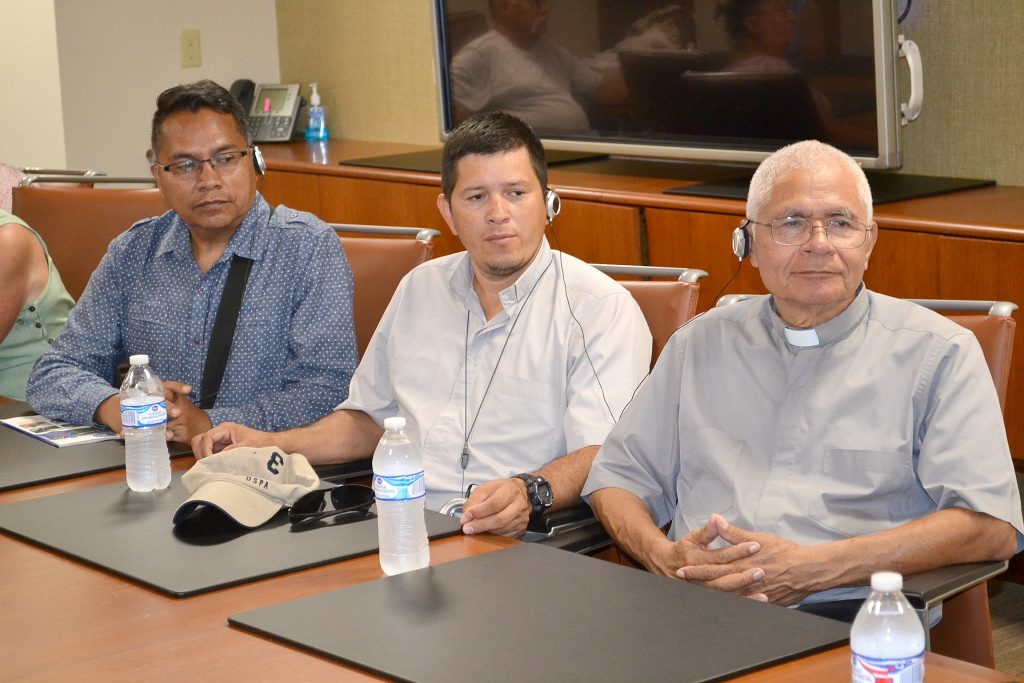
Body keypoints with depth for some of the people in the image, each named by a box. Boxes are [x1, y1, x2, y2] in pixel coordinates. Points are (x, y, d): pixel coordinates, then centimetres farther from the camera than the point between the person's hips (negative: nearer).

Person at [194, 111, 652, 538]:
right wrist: (272, 445, 15)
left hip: (516, 549, -5)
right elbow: (370, 417, 30)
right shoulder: (420, 289, 20)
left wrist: (530, 493, -33)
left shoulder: (601, 308, -2)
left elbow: (602, 452, -13)